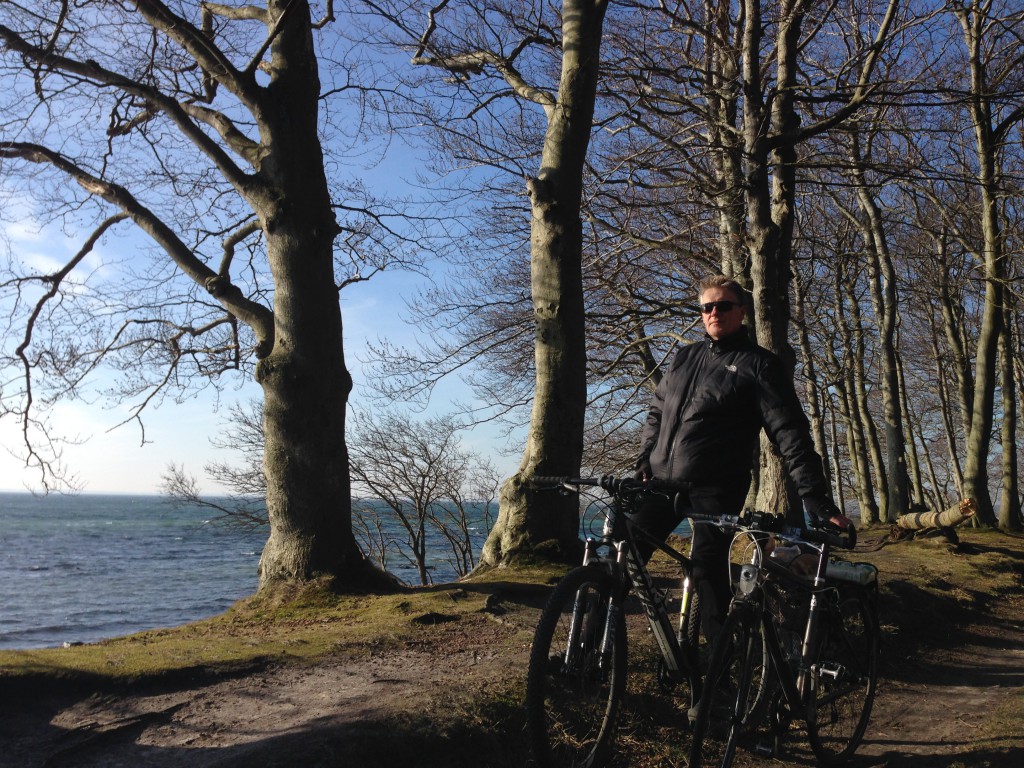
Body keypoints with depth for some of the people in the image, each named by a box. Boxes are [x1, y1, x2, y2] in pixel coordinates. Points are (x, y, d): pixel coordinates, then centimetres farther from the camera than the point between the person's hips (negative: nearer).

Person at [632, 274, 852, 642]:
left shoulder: (760, 365, -1)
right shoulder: (685, 357, 16)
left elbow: (791, 434, -7)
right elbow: (657, 411, 22)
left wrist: (819, 501, -13)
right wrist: (645, 461, 8)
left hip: (715, 489, -5)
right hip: (662, 482, 5)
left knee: (708, 570, -9)